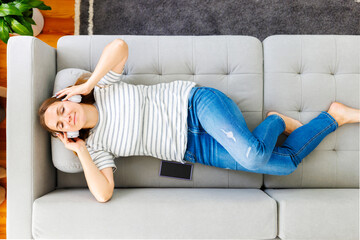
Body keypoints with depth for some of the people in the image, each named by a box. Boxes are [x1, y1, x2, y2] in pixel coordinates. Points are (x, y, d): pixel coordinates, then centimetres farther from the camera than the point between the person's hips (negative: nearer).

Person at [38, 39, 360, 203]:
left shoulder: (102, 88, 0)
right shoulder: (95, 145, 5)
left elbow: (120, 45, -16)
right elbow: (104, 194, -7)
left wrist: (88, 84, -13)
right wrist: (80, 152, -7)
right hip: (193, 150, 3)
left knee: (253, 154, -31)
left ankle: (275, 121, 6)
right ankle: (332, 118, 20)